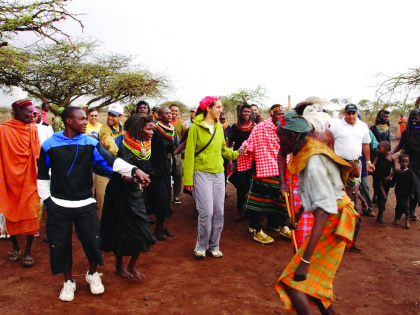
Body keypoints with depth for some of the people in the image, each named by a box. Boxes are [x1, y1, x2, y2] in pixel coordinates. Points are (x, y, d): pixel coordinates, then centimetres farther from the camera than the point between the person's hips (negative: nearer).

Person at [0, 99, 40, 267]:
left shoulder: (32, 129, 0)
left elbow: (36, 155, 1)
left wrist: (37, 175, -4)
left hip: (29, 179, 1)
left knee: (30, 215, -1)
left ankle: (27, 252, 10)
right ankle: (15, 247, 29)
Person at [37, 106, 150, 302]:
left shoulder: (90, 143, -4)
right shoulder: (49, 145, -5)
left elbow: (111, 160, -16)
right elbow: (42, 175, 4)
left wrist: (134, 170, -30)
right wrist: (46, 199, 2)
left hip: (85, 203, 1)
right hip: (58, 205, 0)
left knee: (92, 240, 1)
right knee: (60, 244, 6)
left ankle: (93, 274, 30)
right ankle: (68, 281, 30)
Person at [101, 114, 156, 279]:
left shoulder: (146, 148, 2)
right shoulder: (125, 150, -20)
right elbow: (125, 176, -32)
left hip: (135, 194, 7)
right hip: (120, 195, -6)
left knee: (141, 232, 4)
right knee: (121, 231, 5)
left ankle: (132, 265, 22)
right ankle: (119, 266, 27)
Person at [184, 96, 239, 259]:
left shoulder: (219, 127, 10)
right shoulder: (195, 127, -6)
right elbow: (189, 154, -7)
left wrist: (237, 154, 3)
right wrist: (188, 179, -9)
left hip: (218, 174, 6)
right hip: (202, 174, -5)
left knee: (219, 212, 7)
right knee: (206, 212, -7)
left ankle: (213, 246, 22)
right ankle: (201, 247, 13)